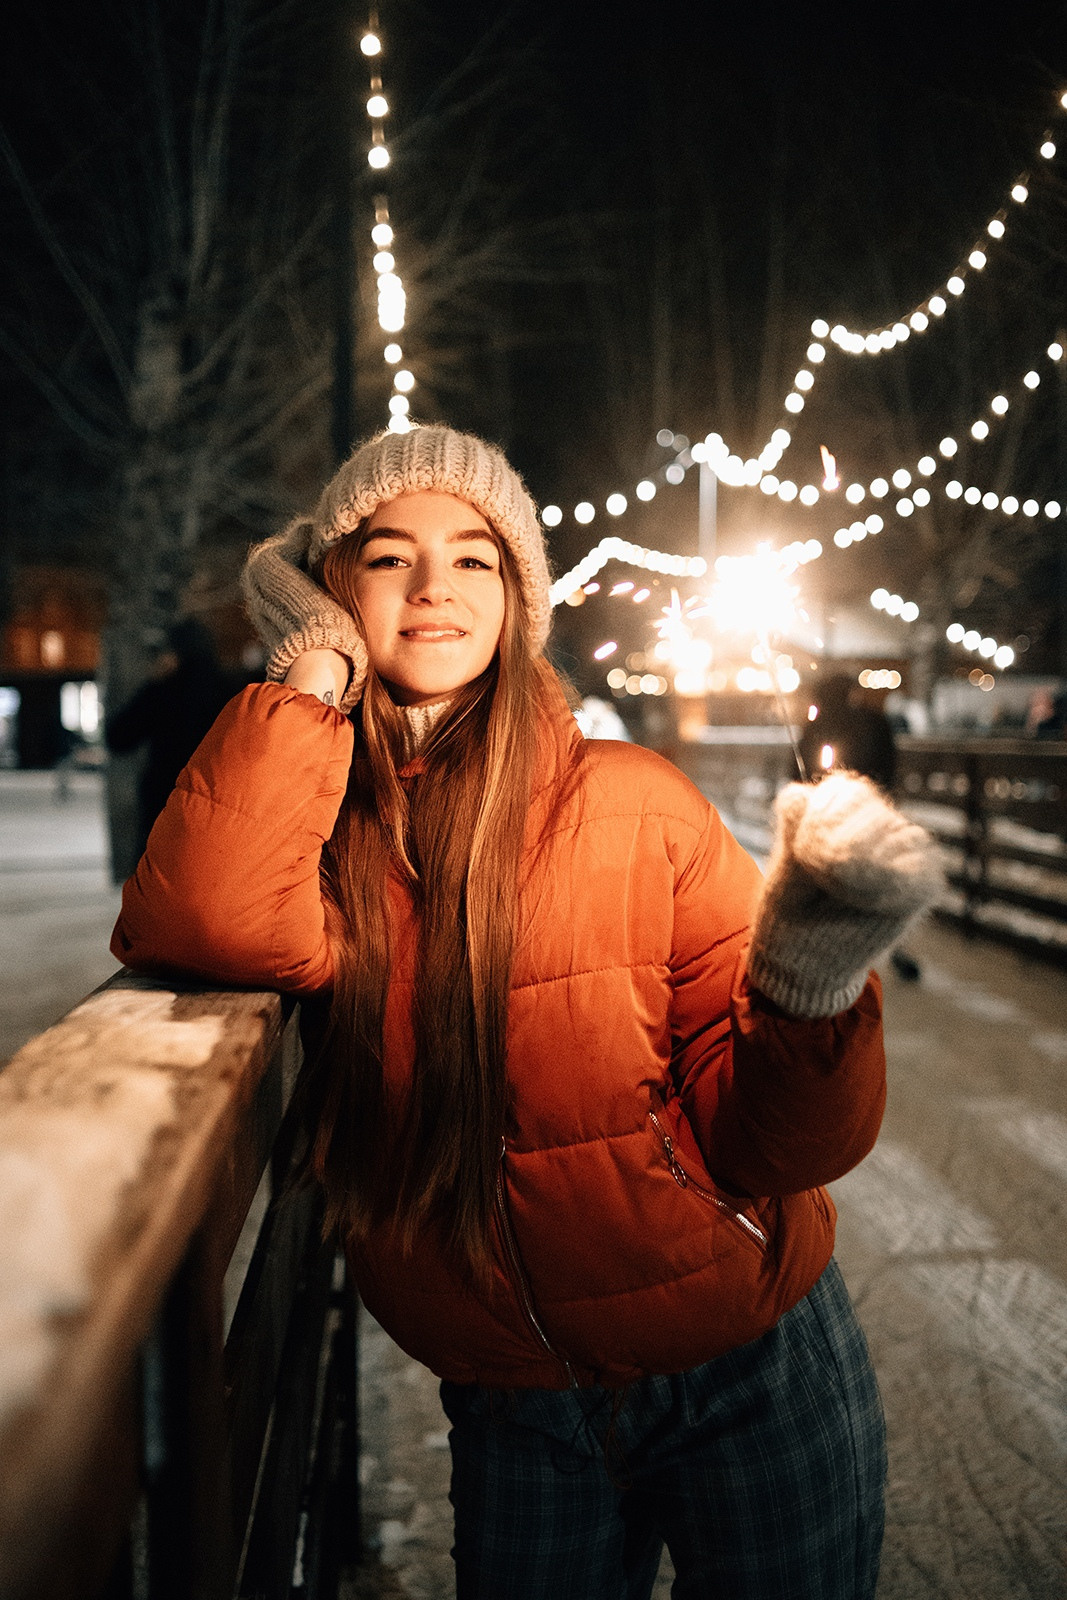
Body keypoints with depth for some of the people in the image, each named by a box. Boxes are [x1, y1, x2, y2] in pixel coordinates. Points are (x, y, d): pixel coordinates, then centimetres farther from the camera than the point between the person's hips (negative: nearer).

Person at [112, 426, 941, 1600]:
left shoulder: (631, 802, -16)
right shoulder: (310, 829, -8)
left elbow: (771, 1140, -16)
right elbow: (206, 927, -32)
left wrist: (810, 969, -35)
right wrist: (312, 663, -23)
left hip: (749, 1376, -1)